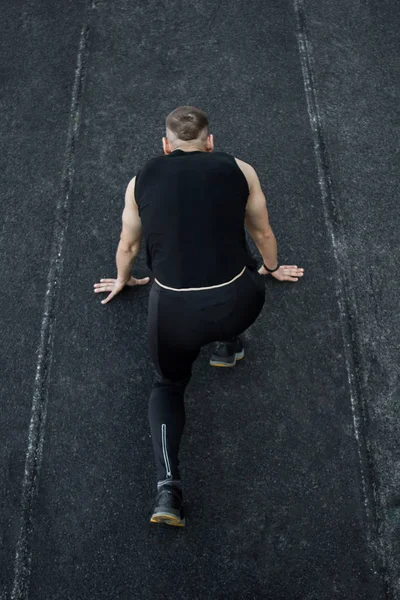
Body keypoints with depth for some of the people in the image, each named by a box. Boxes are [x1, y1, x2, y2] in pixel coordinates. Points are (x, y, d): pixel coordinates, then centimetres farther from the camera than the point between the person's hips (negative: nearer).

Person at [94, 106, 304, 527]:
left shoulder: (142, 180, 10)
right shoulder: (240, 171, 7)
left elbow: (128, 245, 26)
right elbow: (263, 233, 23)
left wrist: (123, 281, 46)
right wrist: (272, 269, 44)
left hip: (173, 315, 0)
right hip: (235, 307, 0)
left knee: (168, 384, 27)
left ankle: (167, 486, 8)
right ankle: (227, 345, 22)